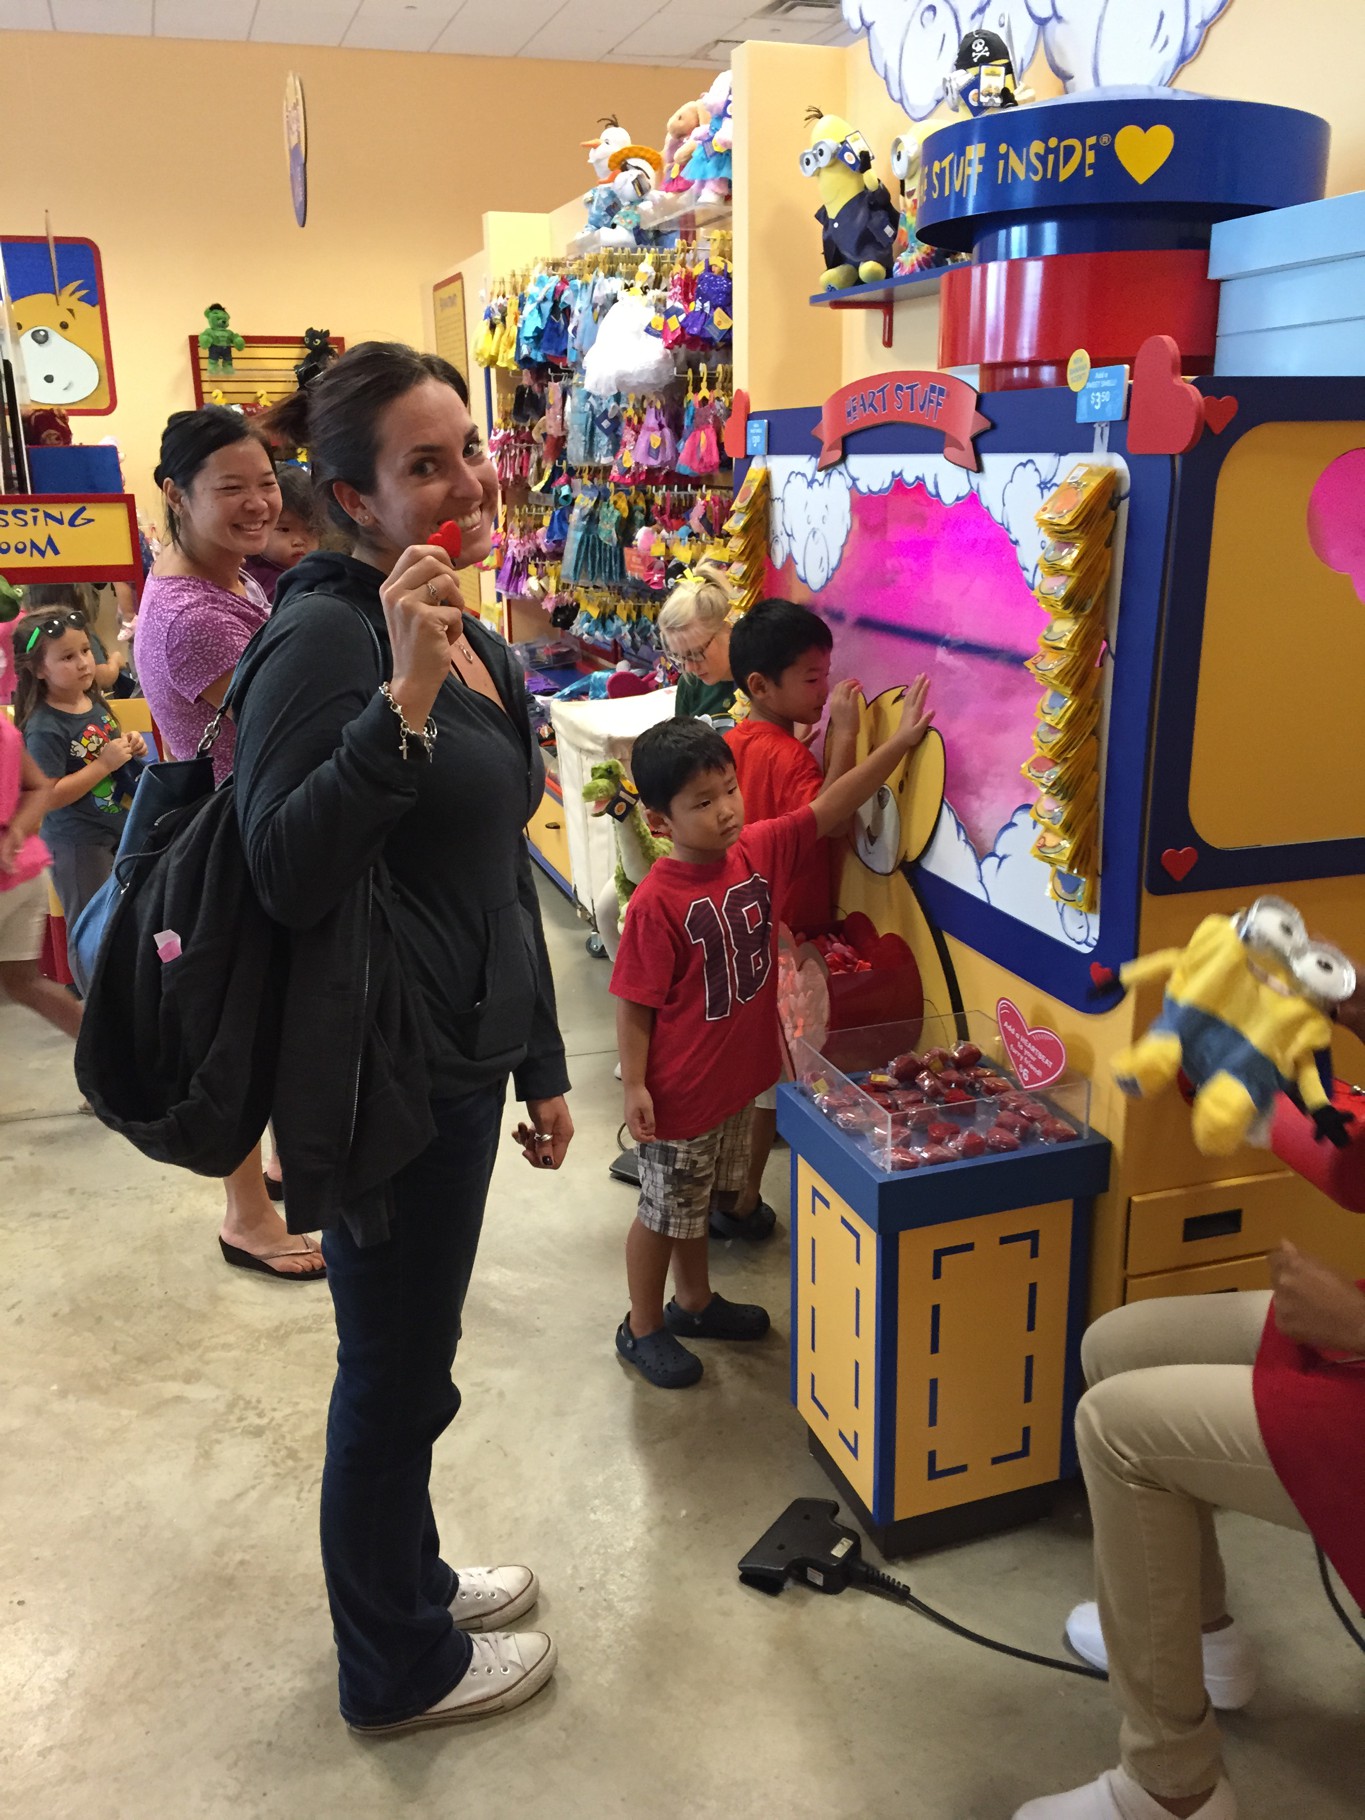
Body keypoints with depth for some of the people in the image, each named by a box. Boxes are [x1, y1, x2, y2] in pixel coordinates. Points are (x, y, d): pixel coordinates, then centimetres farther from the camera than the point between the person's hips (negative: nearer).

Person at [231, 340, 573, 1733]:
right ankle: (398, 1667, 33)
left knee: (408, 1358, 23)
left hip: (462, 1060, 8)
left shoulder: (478, 644, 10)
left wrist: (539, 1065, 17)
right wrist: (405, 702, -33)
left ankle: (409, 1580, 45)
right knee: (395, 1373, 9)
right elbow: (286, 875, -25)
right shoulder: (326, 637, -17)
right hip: (382, 1078, -8)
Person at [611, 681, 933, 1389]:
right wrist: (635, 1086, -19)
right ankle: (642, 1328, 33)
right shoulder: (657, 901, -24)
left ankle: (694, 1302, 47)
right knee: (664, 1211, 13)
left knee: (699, 1199, 26)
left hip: (739, 1074, 7)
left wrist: (899, 741, -10)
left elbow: (829, 808, -4)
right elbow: (634, 1004, -19)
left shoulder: (761, 851, -6)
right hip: (679, 1091, -7)